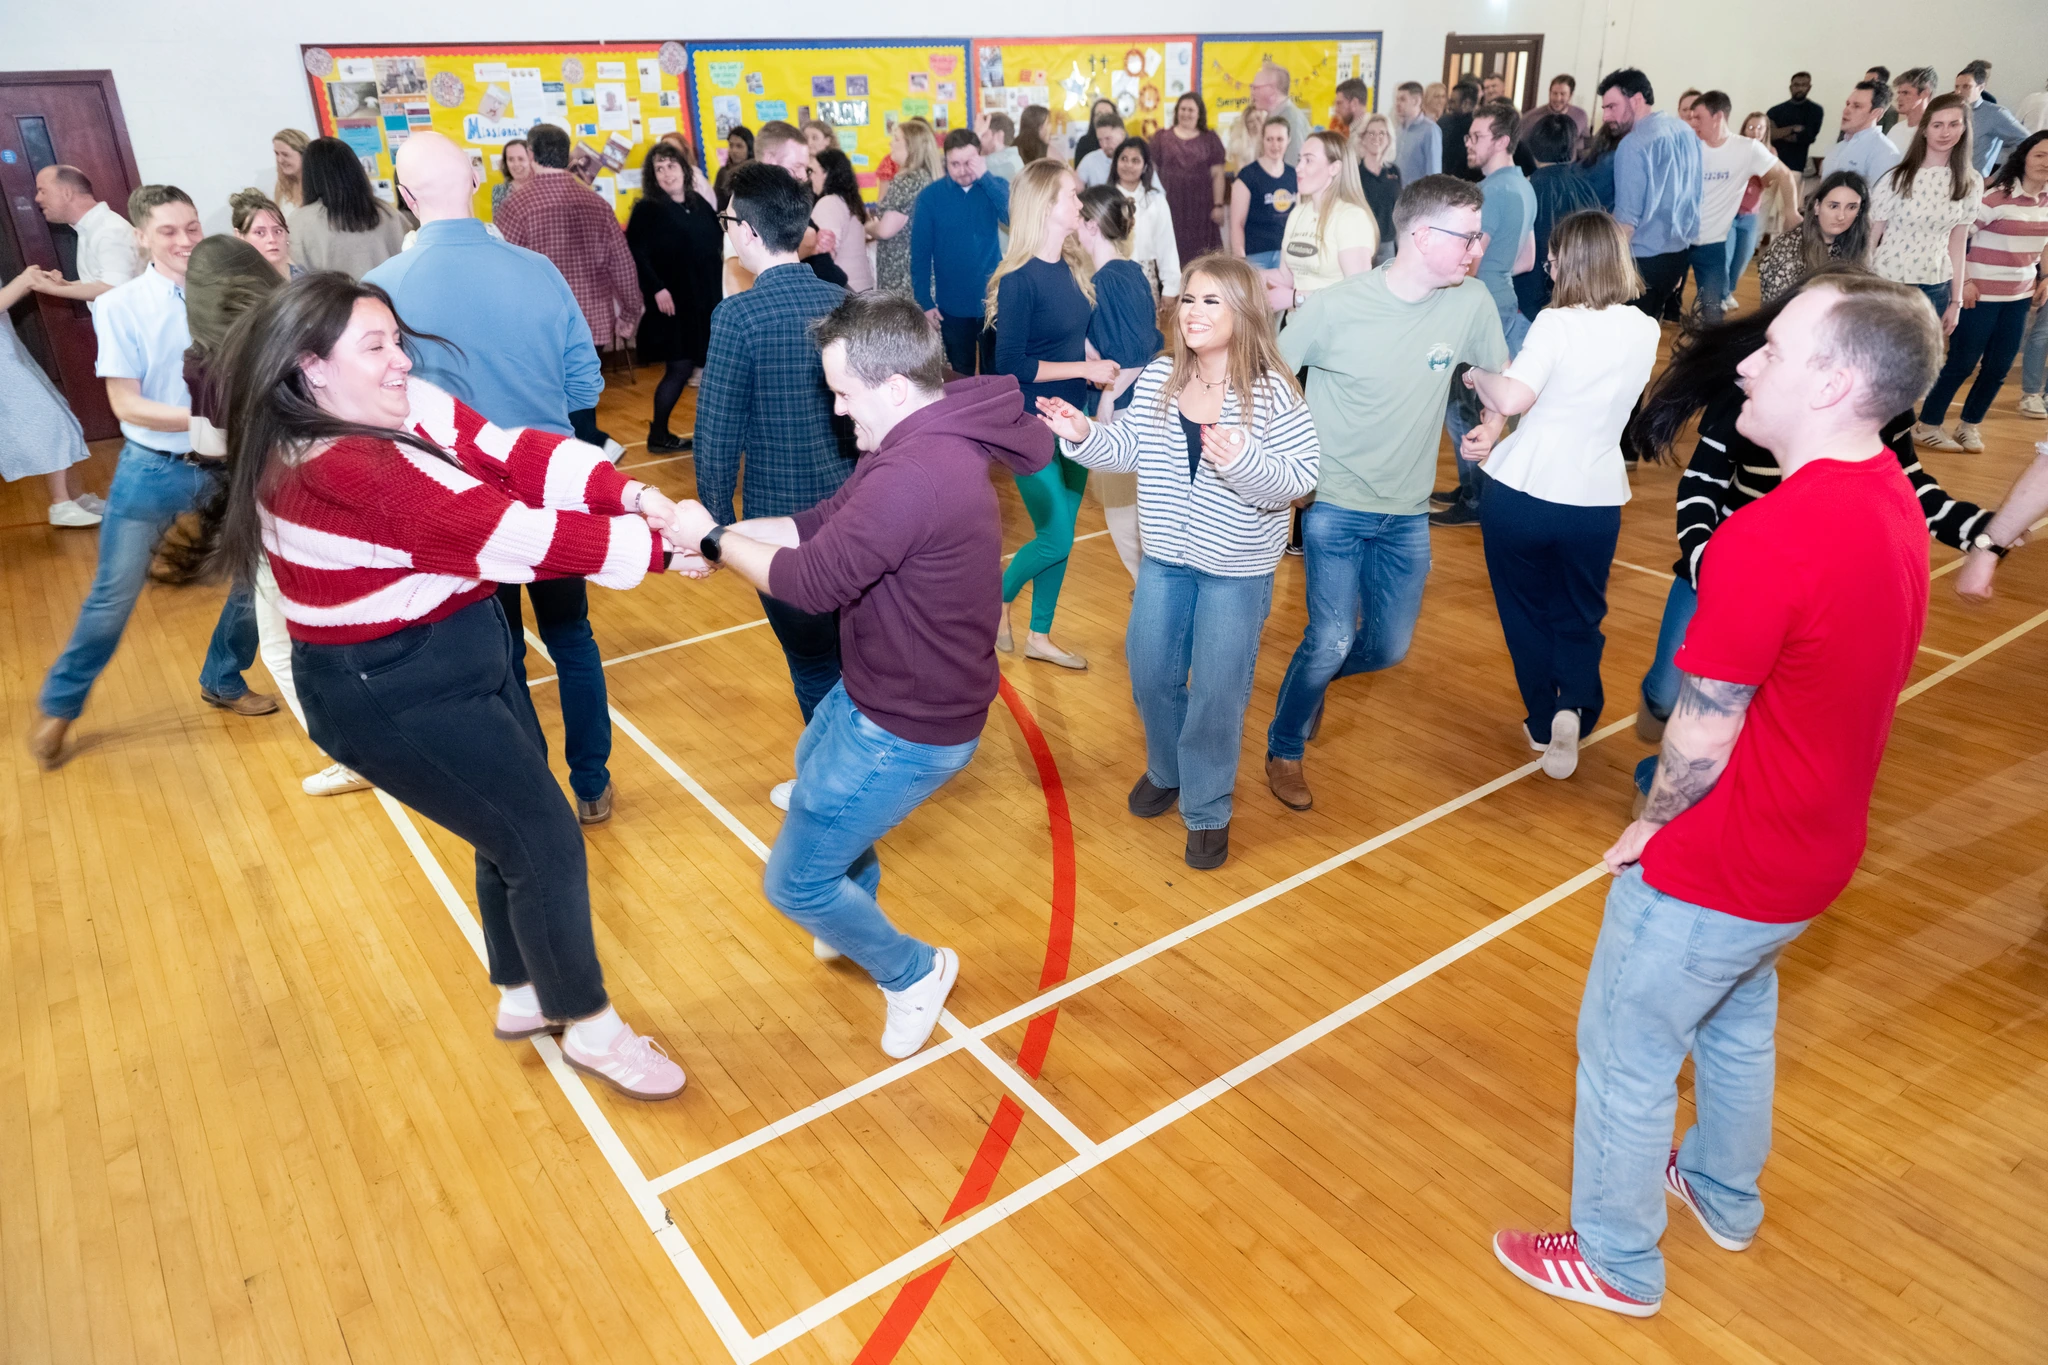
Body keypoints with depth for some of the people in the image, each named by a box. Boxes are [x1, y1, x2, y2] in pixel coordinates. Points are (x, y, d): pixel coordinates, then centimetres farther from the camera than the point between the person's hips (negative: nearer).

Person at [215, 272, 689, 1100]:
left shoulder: (409, 407, -2)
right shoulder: (338, 471, -27)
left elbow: (516, 457, -12)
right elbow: (510, 534, -30)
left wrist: (632, 494, -28)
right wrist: (654, 547, -25)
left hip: (467, 649, 9)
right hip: (393, 697, -9)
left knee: (514, 830, 18)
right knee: (546, 842, -2)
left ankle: (524, 996, 40)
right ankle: (588, 1028, 19)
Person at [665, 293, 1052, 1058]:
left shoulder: (913, 476, -33)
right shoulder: (929, 441, 2)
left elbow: (813, 581, -29)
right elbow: (822, 523, 5)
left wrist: (714, 541, -13)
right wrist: (720, 534, -5)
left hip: (908, 729, -11)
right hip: (881, 692, 11)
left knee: (794, 883, 2)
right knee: (811, 767, 36)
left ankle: (911, 972, 26)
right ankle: (854, 917, 57)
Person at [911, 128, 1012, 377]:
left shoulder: (996, 186, 1)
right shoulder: (929, 196, -4)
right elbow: (920, 254, -2)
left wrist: (984, 177, -22)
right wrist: (924, 302, -8)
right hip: (953, 304, -1)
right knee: (961, 374, 12)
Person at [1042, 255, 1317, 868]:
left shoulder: (1273, 391, -16)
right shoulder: (1158, 378, -1)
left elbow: (1297, 478, -21)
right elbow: (1130, 448, 5)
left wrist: (1241, 460, -38)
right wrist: (1084, 435, -13)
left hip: (1237, 569, -5)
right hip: (1165, 558, 5)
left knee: (1216, 691, 4)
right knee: (1150, 676, 16)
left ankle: (1207, 810, 24)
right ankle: (1167, 770, 44)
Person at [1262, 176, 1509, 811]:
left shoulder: (1471, 303, -6)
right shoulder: (1334, 307, -16)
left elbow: (1499, 373, 12)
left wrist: (1492, 423, -5)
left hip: (1408, 513, 4)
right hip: (1335, 504, -4)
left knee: (1388, 649, 9)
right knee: (1332, 641, -11)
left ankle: (1311, 672, 42)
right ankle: (1284, 750, 15)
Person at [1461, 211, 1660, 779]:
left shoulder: (1557, 324, -14)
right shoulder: (1644, 331, 3)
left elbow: (1511, 399, -25)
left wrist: (1478, 375, -5)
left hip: (1522, 492, -3)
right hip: (1595, 499, 4)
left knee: (1525, 611, 16)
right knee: (1578, 614, 19)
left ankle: (1542, 721, 24)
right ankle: (1575, 706, -6)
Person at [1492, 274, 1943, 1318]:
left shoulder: (1769, 539, -32)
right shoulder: (1889, 501, -2)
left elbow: (1702, 735, -24)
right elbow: (1826, 690, 6)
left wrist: (1647, 827, -4)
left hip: (1715, 873, -8)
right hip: (1808, 852, 9)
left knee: (1626, 1055, 12)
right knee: (1736, 1027, 30)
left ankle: (1616, 1263, 33)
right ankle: (1724, 1195, 53)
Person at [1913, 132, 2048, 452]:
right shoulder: (1997, 196, -15)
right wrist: (1963, 282, -17)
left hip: (2020, 296, 7)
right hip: (1982, 293, -7)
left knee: (1999, 367, 9)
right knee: (1963, 362, -1)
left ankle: (1969, 426, 23)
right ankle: (1928, 426, 11)